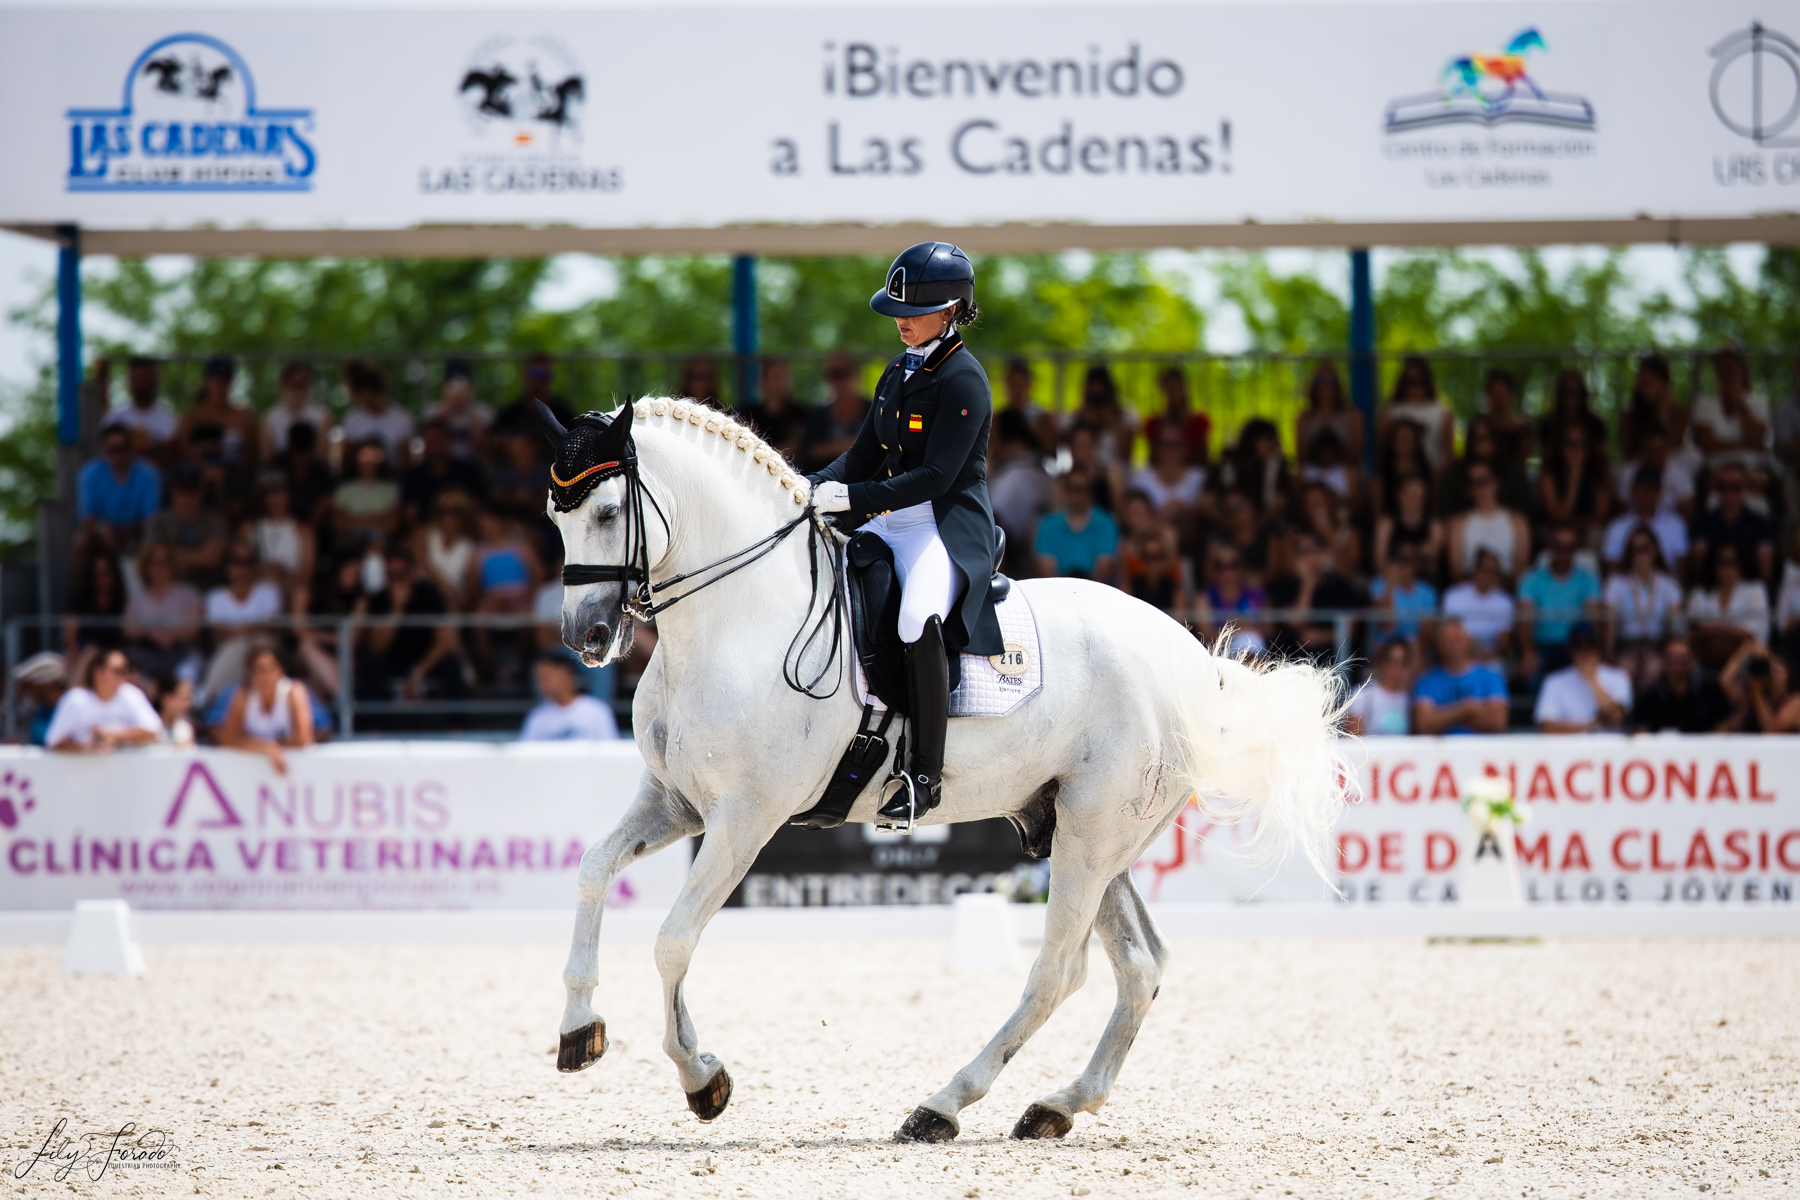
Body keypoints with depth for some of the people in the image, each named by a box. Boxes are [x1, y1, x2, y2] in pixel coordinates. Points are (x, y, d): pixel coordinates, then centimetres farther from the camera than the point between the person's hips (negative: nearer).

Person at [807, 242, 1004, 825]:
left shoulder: (963, 381, -13)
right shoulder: (899, 372, 14)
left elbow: (935, 476, -20)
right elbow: (866, 454, 18)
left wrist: (853, 498, -25)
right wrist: (816, 488, -1)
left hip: (951, 528, -10)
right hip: (890, 523, 10)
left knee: (919, 618, -36)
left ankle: (926, 775, -30)